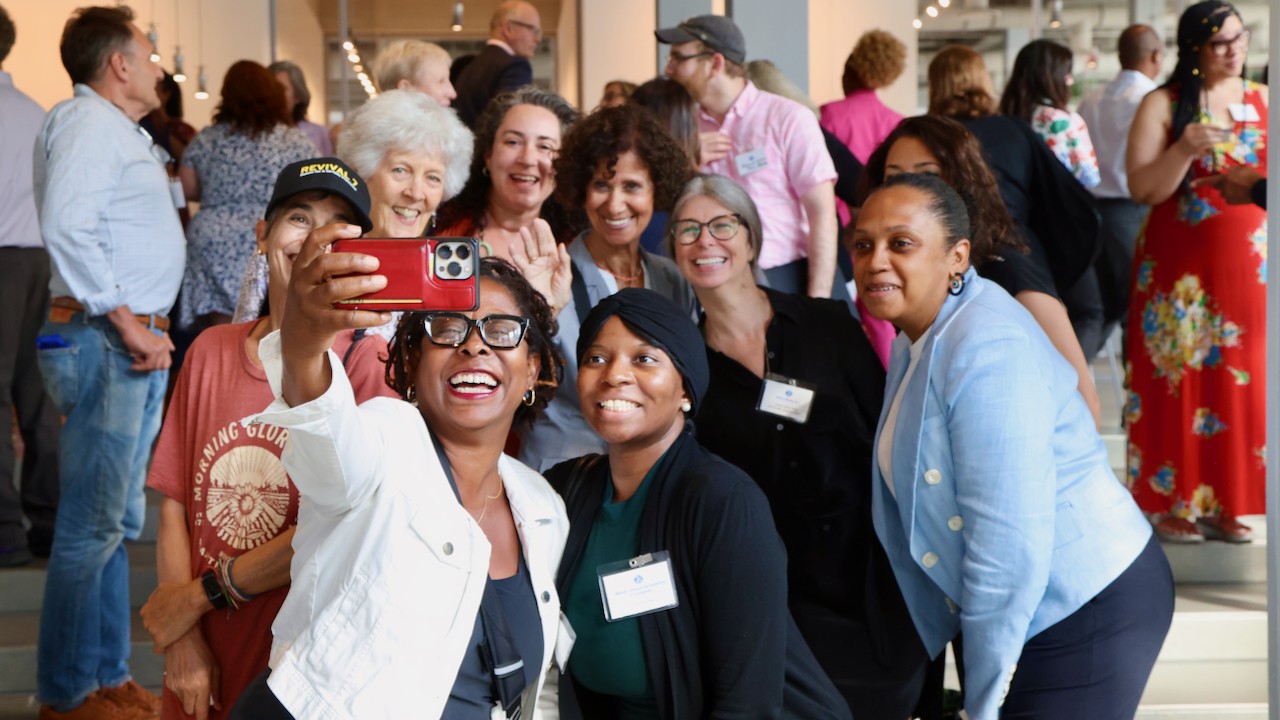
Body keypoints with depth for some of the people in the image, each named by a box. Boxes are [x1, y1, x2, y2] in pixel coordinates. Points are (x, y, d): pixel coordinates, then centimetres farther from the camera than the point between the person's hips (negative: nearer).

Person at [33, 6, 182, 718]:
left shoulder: (122, 131, 22)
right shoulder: (85, 121, -9)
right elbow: (67, 228, -23)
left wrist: (149, 328, 14)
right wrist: (127, 324, -21)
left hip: (139, 343, 10)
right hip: (103, 340, -10)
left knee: (121, 523, 15)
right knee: (92, 526, -7)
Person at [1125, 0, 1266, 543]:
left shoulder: (1263, 101, 9)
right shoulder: (1163, 104, -2)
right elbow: (1142, 189, -9)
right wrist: (1184, 149, -23)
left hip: (1250, 267, 4)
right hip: (1181, 266, -4)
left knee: (1241, 383, 4)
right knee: (1180, 382, -3)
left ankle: (1224, 504, 12)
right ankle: (1172, 504, 5)